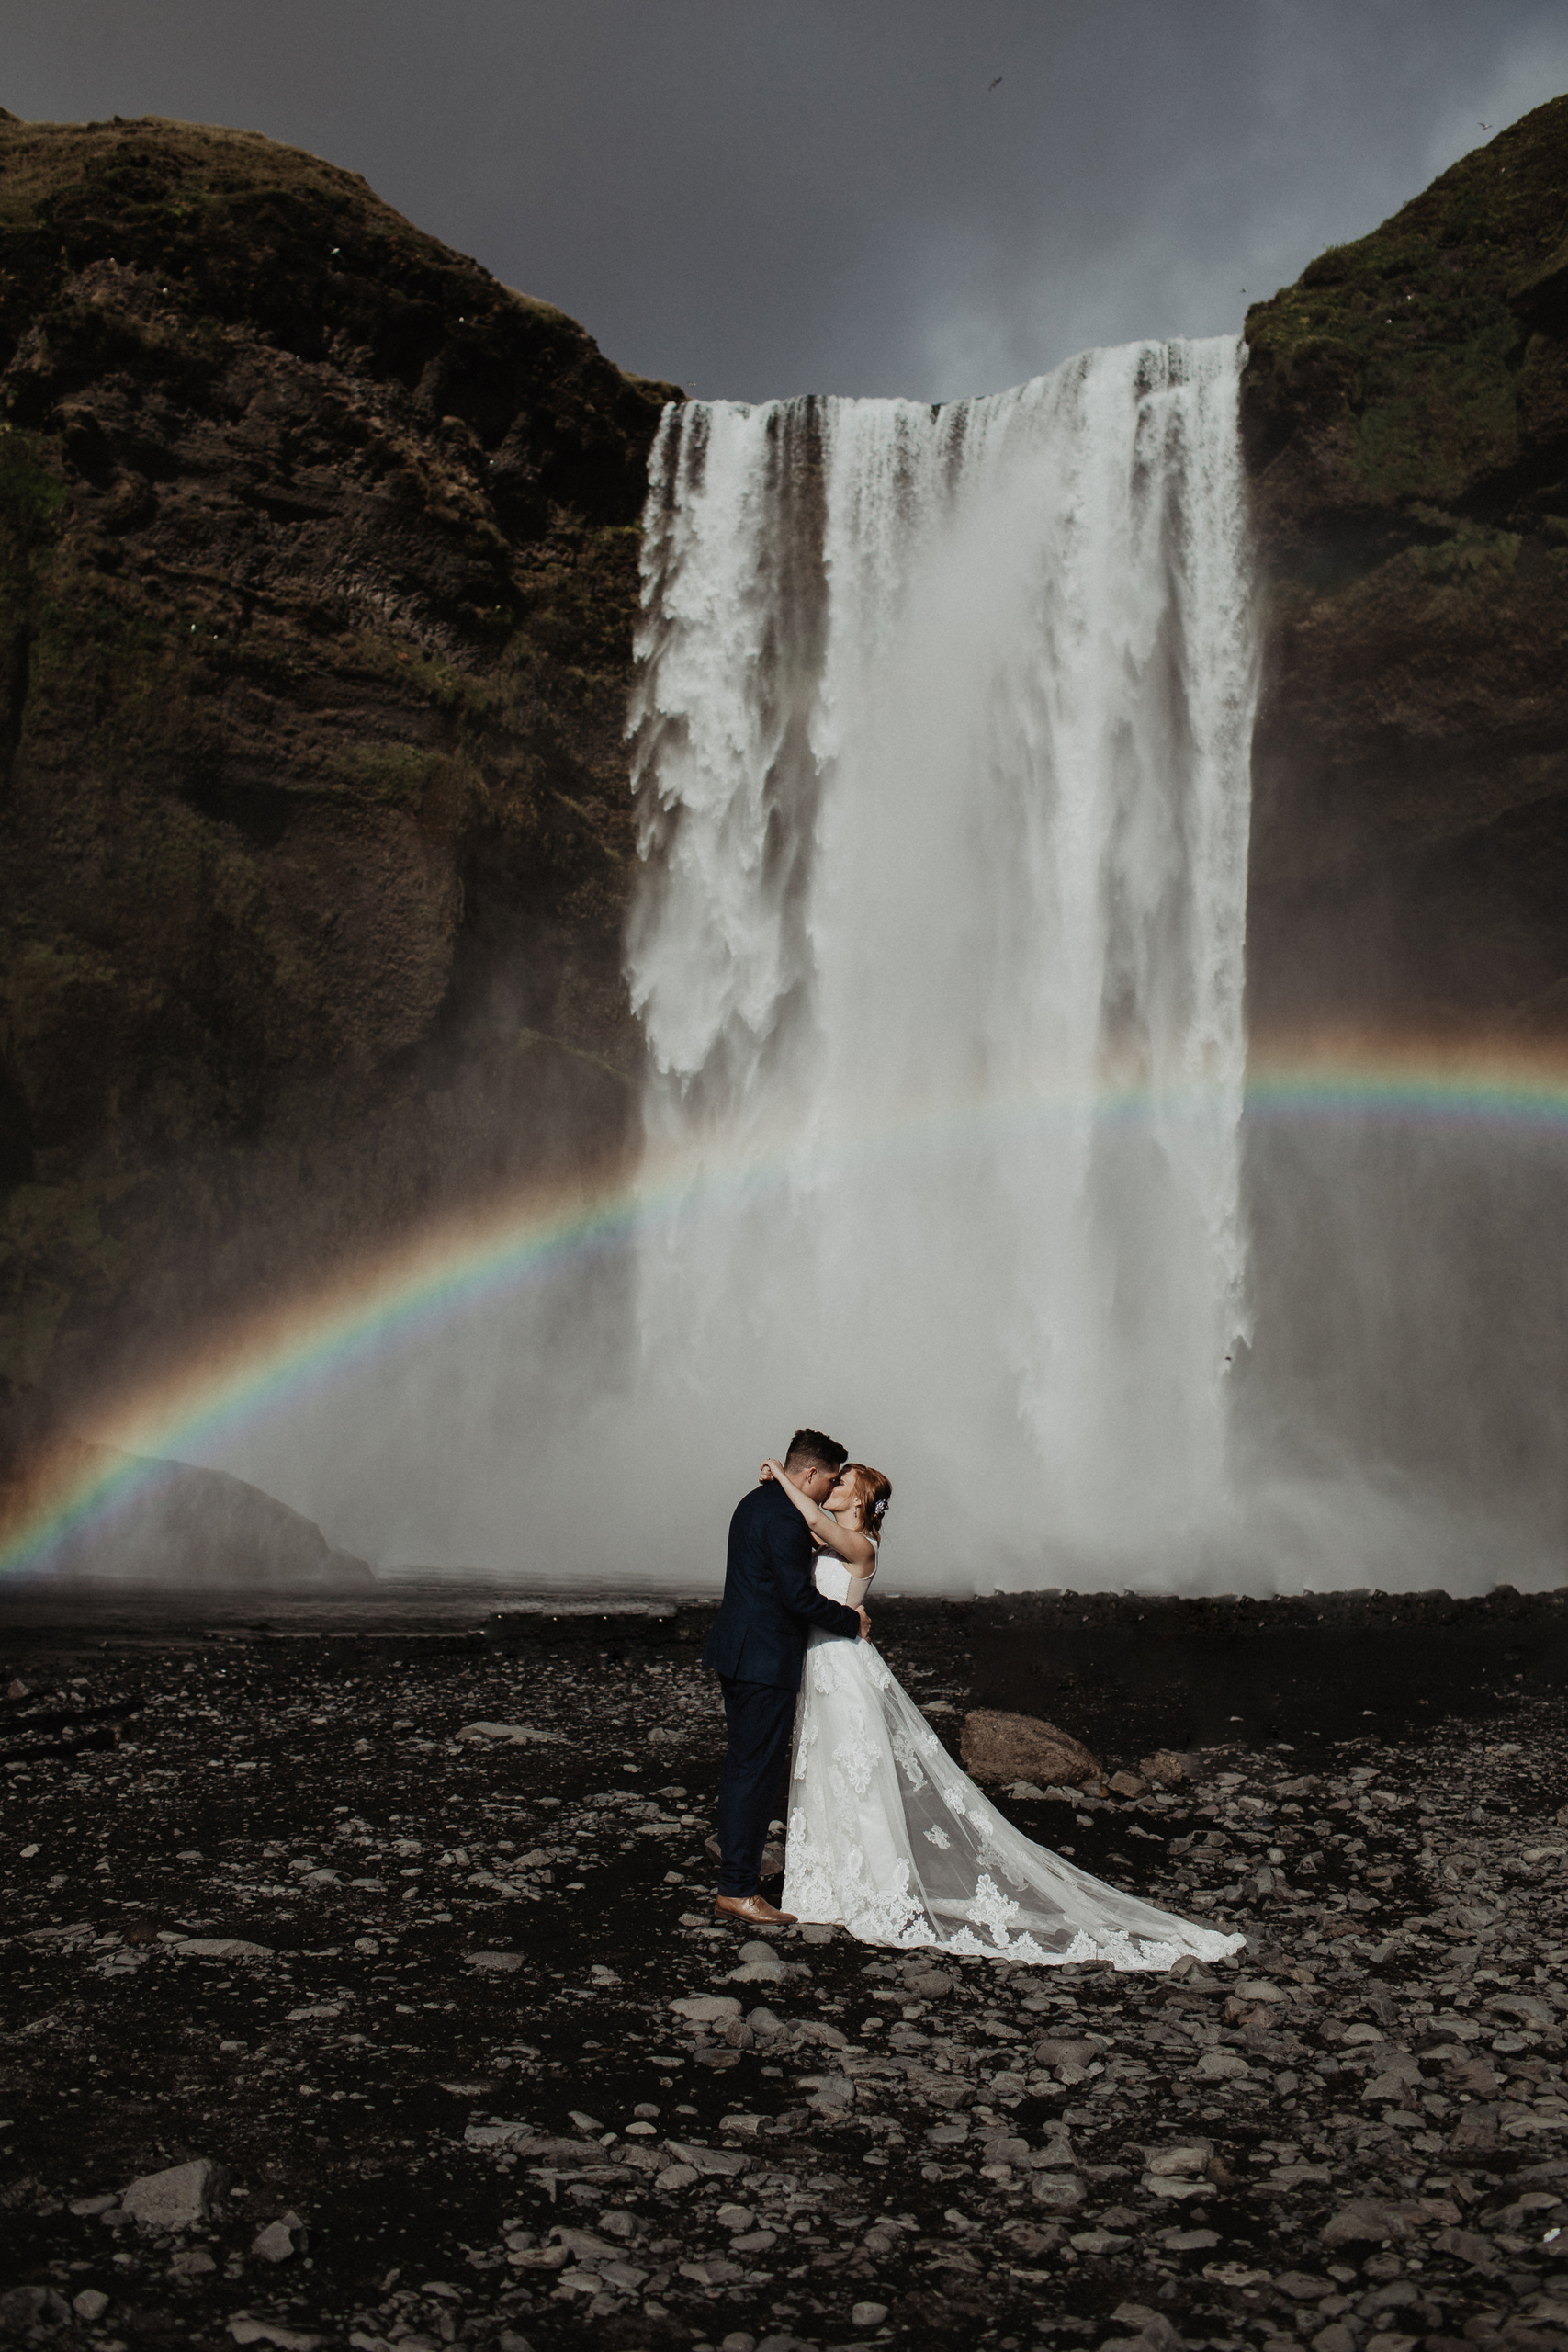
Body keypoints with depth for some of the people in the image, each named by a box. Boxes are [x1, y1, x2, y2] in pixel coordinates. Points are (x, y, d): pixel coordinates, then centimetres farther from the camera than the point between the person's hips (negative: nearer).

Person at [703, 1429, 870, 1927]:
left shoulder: (755, 1502, 12)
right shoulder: (785, 1520, -20)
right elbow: (799, 1597, -21)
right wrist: (852, 1622, -7)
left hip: (737, 1655, 10)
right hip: (766, 1661, -10)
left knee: (741, 1767, 16)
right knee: (756, 1770, -5)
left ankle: (734, 1878, 24)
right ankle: (736, 1891, 0)